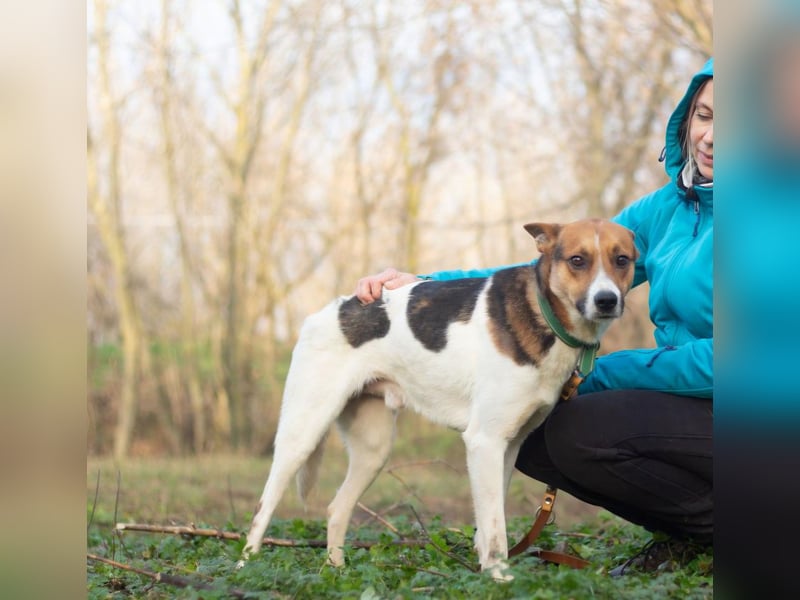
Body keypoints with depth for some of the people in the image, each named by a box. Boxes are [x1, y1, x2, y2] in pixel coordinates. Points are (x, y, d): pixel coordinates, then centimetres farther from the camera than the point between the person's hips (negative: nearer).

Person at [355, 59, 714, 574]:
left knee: (580, 429, -27)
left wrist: (595, 373, -13)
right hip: (683, 408, 9)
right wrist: (423, 285, 0)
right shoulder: (670, 207, 10)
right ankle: (683, 531, 8)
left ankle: (708, 529, -5)